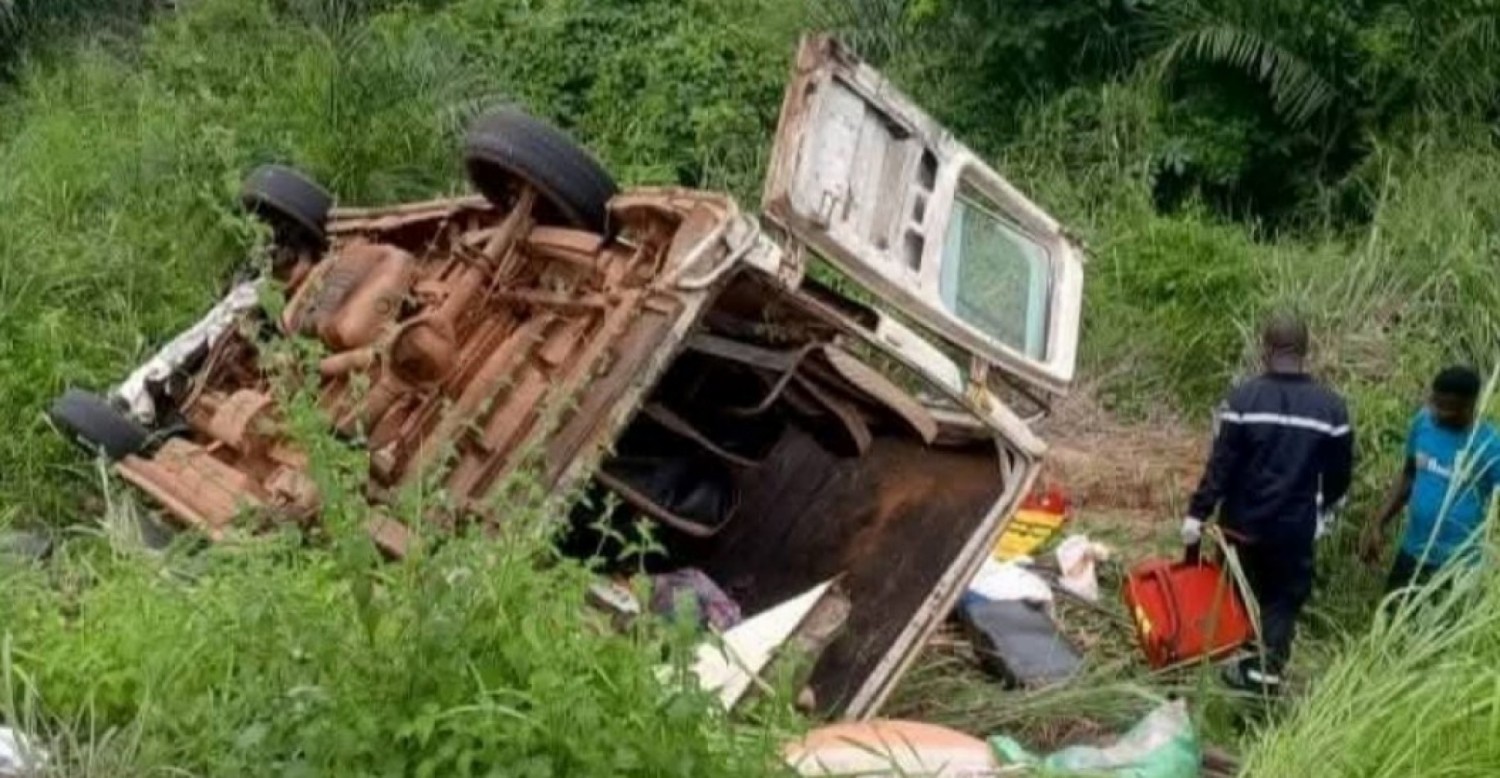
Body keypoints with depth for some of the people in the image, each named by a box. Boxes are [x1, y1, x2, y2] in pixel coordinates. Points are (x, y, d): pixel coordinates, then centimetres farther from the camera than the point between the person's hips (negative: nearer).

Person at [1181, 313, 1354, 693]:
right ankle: (1266, 670, 8)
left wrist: (1198, 513, -8)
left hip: (1243, 521, -1)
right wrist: (1323, 502, 23)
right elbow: (1340, 473, 4)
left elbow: (1220, 464, -13)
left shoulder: (1244, 398, -12)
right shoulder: (1331, 407, -5)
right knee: (1284, 599, 14)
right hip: (1295, 526, 1)